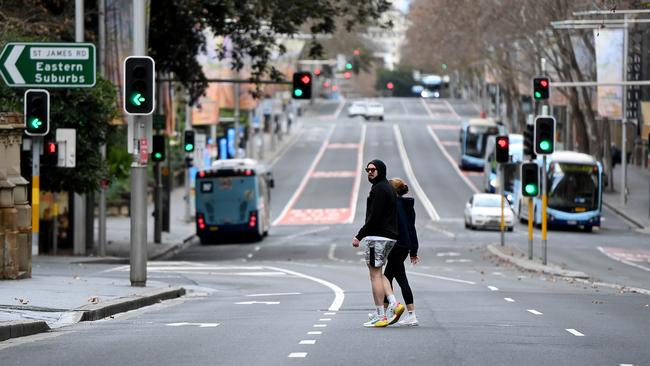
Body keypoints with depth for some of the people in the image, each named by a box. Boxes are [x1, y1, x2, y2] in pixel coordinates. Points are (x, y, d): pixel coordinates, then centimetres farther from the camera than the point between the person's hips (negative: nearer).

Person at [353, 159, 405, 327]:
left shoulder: (379, 189, -14)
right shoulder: (389, 188, 18)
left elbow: (374, 217, -21)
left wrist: (359, 236, -17)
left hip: (377, 237, -10)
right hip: (389, 237, 10)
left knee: (375, 274, -5)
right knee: (377, 273, 17)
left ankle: (380, 316, -5)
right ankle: (393, 304, 2)